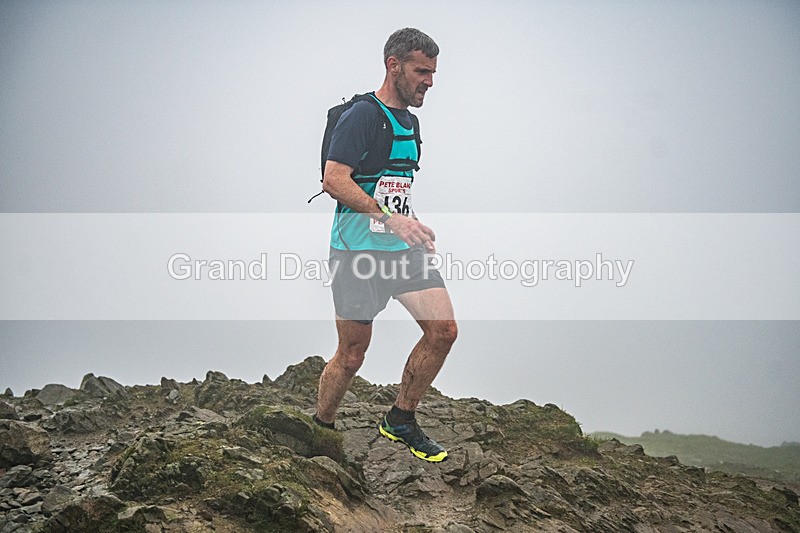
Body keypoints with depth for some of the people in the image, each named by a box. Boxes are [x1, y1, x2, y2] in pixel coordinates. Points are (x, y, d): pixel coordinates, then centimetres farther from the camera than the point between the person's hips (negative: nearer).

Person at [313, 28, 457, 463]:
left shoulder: (409, 121, 17)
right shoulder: (362, 115, -11)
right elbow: (334, 179, -21)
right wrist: (389, 218, -27)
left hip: (402, 247, 8)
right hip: (357, 249, -8)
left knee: (443, 330, -6)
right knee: (352, 355, -1)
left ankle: (400, 420, 11)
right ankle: (320, 431, 22)